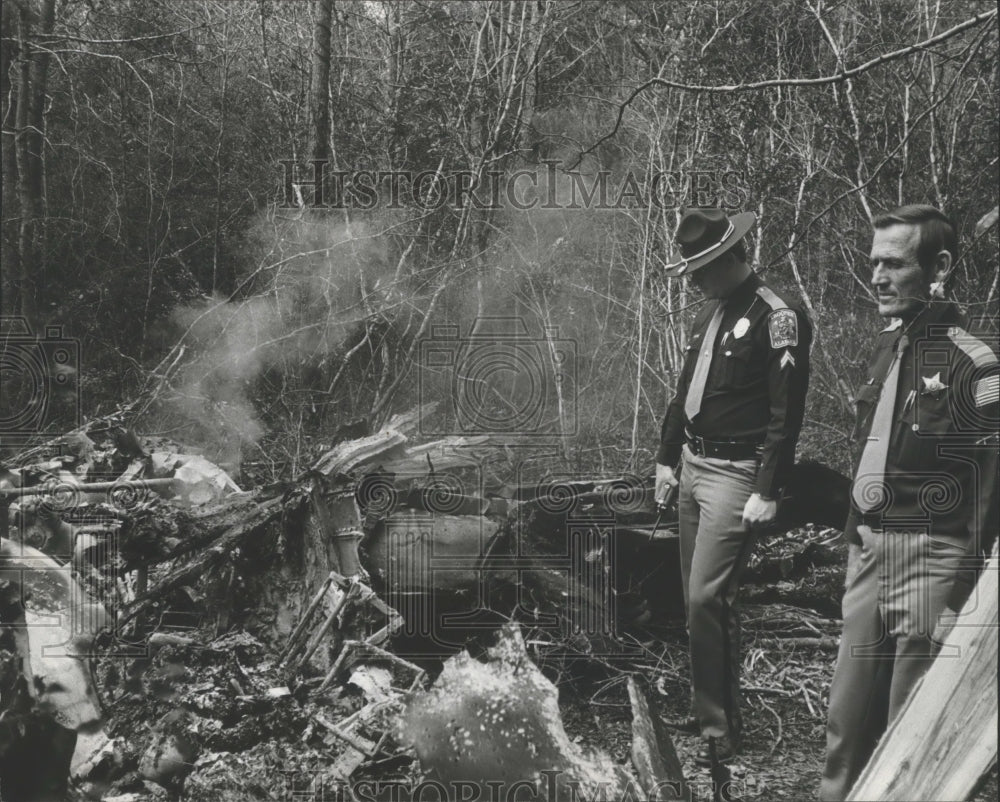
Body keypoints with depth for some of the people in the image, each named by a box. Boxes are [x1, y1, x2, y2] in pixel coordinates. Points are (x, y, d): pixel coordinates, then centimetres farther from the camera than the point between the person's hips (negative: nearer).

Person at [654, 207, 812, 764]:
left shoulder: (778, 318, -15)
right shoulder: (711, 312, 11)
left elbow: (786, 414, -17)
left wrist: (768, 493, -20)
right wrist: (668, 458, 19)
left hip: (735, 475, -8)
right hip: (693, 467, 8)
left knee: (708, 599, -10)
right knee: (697, 597, 13)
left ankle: (721, 727, 3)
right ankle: (706, 708, 26)